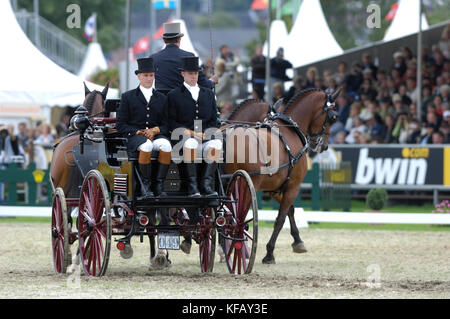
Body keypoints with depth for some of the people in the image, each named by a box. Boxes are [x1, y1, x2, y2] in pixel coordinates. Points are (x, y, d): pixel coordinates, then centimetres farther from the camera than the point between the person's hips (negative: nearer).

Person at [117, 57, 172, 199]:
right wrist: (138, 132, -12)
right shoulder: (128, 97, 9)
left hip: (157, 135, 2)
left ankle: (158, 185, -27)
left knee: (166, 145, -34)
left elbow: (166, 125, 13)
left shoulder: (162, 98, 17)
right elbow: (121, 125, 5)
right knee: (146, 146, -39)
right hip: (135, 136, -2)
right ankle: (145, 186, -28)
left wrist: (155, 130, -9)